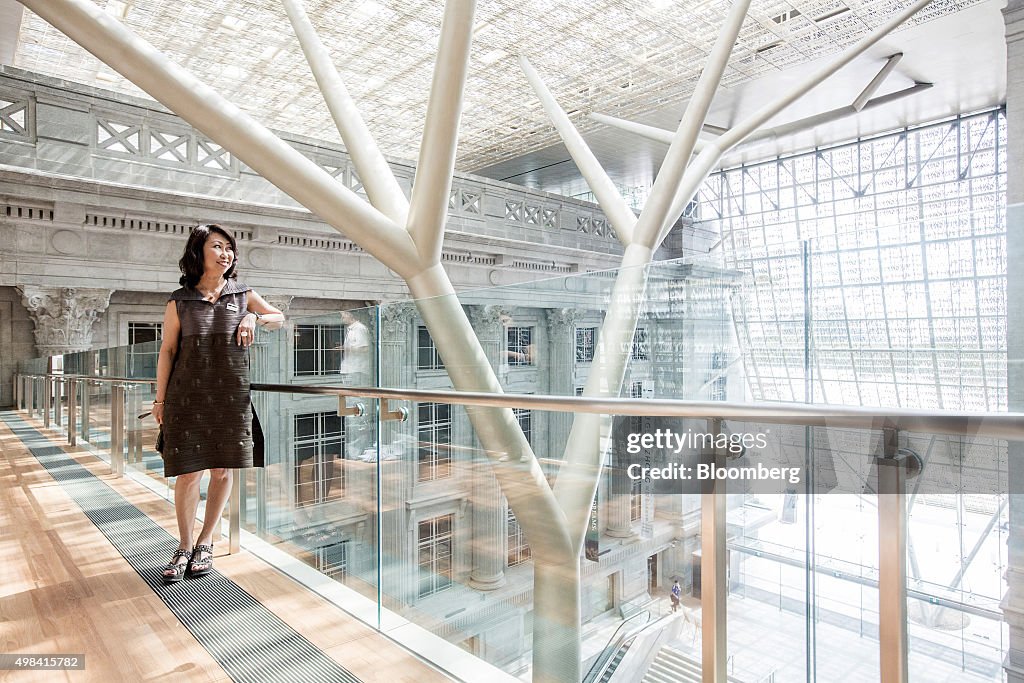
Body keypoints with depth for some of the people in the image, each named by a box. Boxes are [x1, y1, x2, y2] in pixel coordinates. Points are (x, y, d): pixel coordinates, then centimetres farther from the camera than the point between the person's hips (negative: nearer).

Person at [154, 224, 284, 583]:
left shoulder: (243, 295, 7)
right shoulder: (179, 301, 3)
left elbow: (280, 318, 16)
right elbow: (167, 350, 5)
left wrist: (254, 317, -5)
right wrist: (160, 399, 4)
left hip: (231, 396, 2)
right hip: (187, 396, -1)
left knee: (222, 470, 7)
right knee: (188, 472, -1)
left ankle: (205, 543, 24)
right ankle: (184, 547, 19)